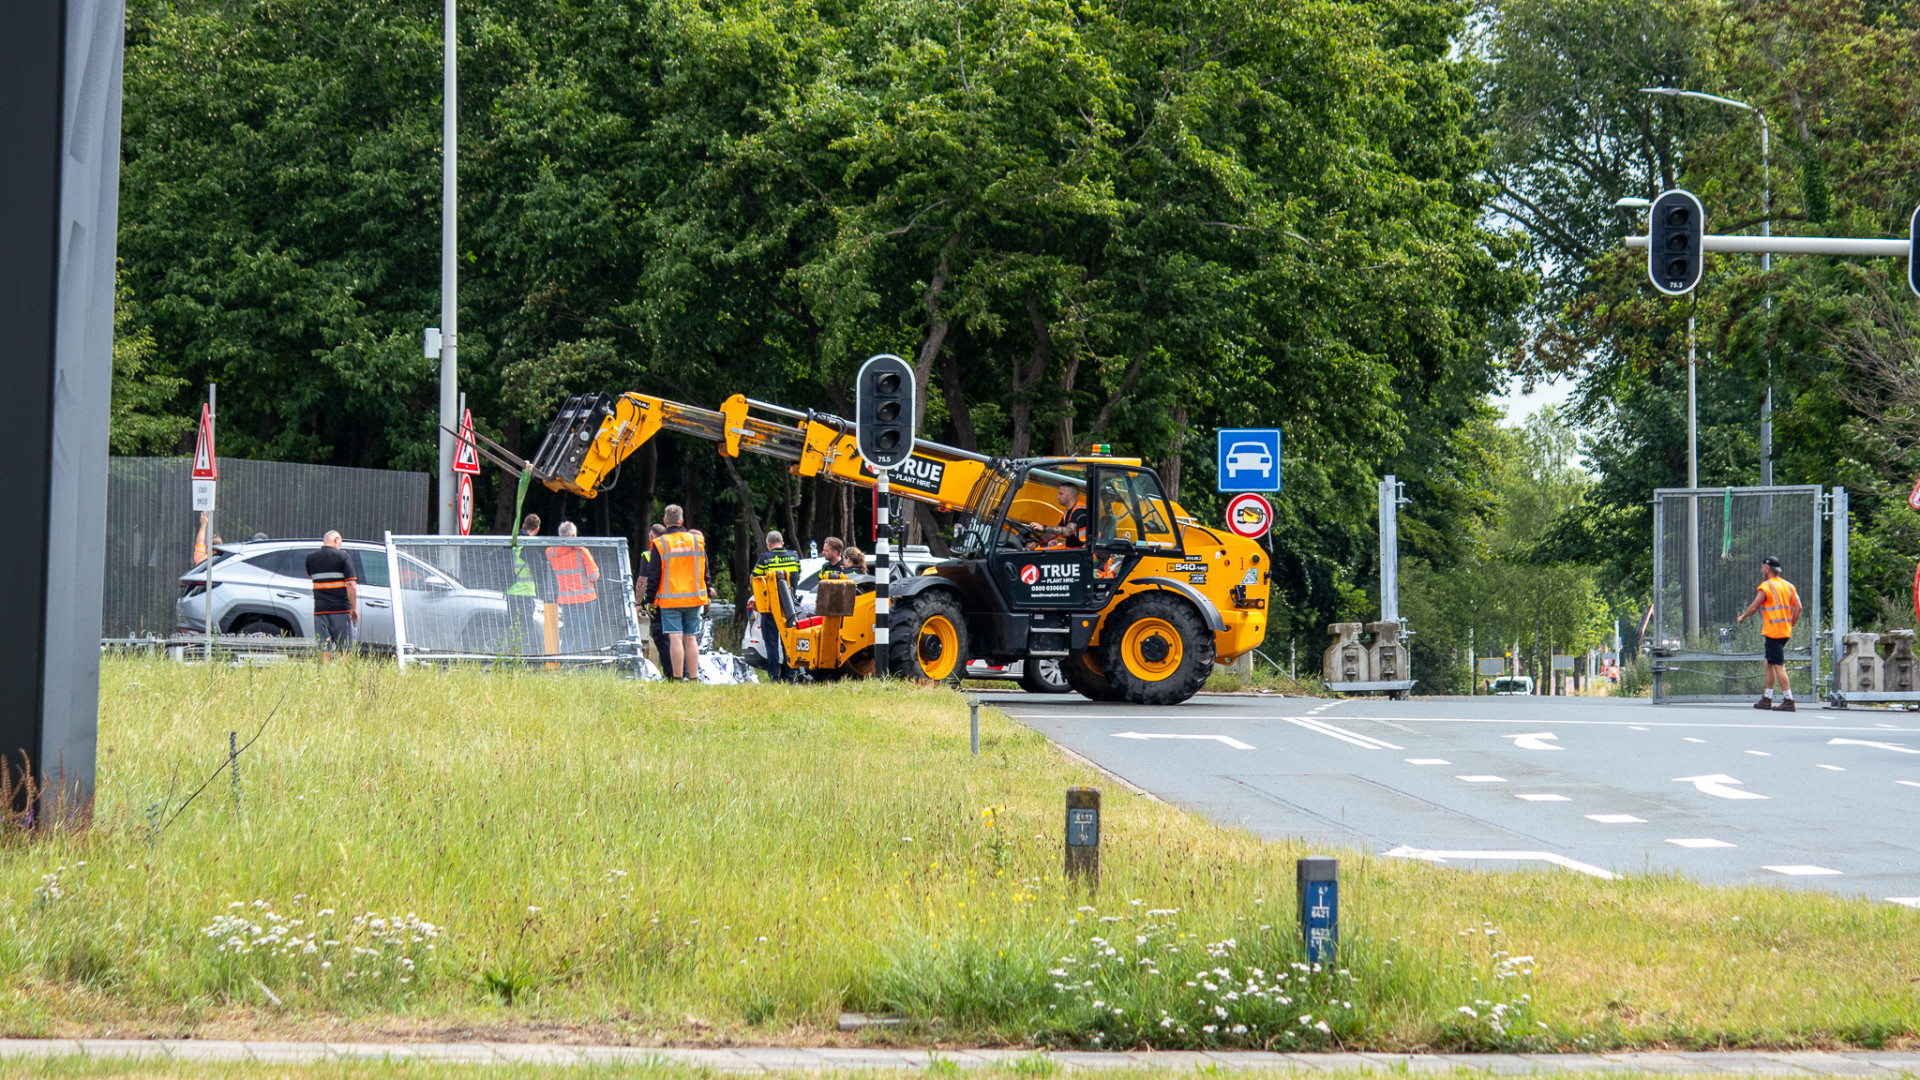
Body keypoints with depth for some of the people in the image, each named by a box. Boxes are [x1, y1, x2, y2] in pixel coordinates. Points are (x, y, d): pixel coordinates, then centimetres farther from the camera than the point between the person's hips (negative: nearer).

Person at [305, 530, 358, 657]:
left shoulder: (311, 558, 6)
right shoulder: (342, 556, -6)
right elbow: (351, 584, -11)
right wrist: (354, 608, -7)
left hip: (320, 609, 3)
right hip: (341, 609, -3)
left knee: (324, 648, 2)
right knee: (344, 649, 5)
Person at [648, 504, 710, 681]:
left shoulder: (660, 544, -6)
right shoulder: (697, 540, 4)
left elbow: (655, 575, -4)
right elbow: (705, 571, 10)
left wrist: (650, 599, 4)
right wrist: (705, 595, 20)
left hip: (669, 599, -3)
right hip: (694, 599, 3)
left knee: (675, 638, -5)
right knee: (691, 638, 8)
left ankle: (677, 678, -8)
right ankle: (693, 677, 8)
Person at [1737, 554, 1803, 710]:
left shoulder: (1766, 586, -9)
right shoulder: (1788, 586, 12)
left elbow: (1754, 607, -6)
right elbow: (1798, 607, 6)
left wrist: (1742, 617, 11)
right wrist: (1790, 625, 13)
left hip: (1772, 632, -8)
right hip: (1785, 631, 8)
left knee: (1778, 665, -9)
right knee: (1769, 663, 17)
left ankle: (1788, 700, -14)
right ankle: (1767, 699, 22)